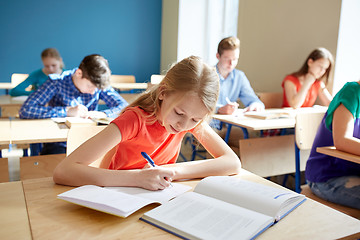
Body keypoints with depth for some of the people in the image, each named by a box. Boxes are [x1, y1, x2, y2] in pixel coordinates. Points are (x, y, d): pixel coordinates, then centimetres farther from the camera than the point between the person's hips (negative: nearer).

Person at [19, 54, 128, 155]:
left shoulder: (99, 85, -1)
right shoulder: (57, 82, -10)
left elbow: (124, 106, -1)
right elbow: (25, 110, -19)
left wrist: (103, 114, -21)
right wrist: (67, 111, -24)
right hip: (58, 145, -2)